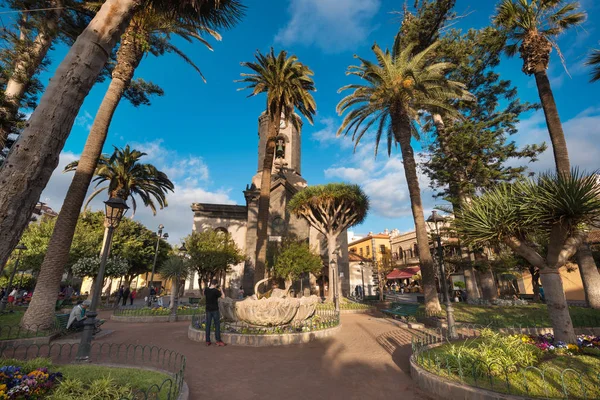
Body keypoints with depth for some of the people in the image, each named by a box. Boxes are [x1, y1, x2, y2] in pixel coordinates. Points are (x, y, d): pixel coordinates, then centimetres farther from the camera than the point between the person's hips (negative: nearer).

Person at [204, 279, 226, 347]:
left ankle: (207, 341, 13)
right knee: (217, 325, 4)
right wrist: (221, 289, 0)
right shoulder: (216, 291, -17)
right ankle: (218, 340, 6)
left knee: (208, 325, 10)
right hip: (215, 309, -5)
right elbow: (223, 296, -11)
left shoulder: (206, 290, -2)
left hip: (208, 309, 5)